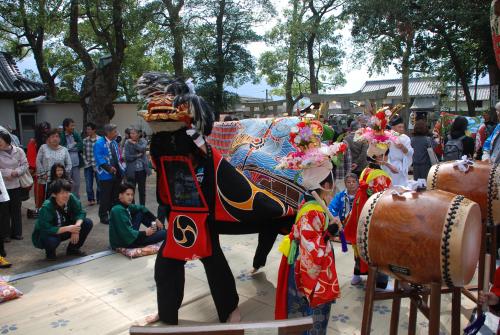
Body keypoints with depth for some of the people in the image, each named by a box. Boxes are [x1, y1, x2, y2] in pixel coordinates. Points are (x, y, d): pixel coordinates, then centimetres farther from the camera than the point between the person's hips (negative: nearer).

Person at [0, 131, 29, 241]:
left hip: (16, 184, 2)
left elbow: (25, 165, 0)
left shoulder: (19, 151, -3)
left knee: (16, 209, 12)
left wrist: (16, 172, -16)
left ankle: (16, 232, 25)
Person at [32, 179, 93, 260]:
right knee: (52, 240, -40)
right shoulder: (47, 207, -30)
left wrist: (76, 226, -32)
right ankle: (50, 252, 1)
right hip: (45, 234, -5)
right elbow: (46, 229, -33)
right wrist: (67, 228, -37)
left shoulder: (71, 198, -19)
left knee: (88, 223, -13)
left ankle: (72, 248, 9)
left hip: (63, 231, 5)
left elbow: (80, 213, -14)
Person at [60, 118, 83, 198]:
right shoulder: (61, 136, -6)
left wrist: (69, 147, -8)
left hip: (76, 163, 4)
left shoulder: (76, 135, 7)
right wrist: (73, 145, -9)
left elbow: (81, 147, 0)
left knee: (76, 184, 12)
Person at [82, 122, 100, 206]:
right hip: (88, 166, 3)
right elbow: (83, 153, 9)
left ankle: (99, 199, 23)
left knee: (99, 183, 7)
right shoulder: (85, 140, 5)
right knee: (88, 184, 4)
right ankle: (91, 199, 19)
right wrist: (86, 162, -1)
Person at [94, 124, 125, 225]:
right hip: (106, 175, -7)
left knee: (115, 196, 14)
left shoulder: (114, 143, 14)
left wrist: (122, 169, 7)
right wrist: (109, 168, -24)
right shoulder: (99, 143, -11)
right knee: (105, 197, 1)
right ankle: (103, 216, 12)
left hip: (117, 174, 7)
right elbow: (99, 158, -18)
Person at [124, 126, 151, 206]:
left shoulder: (142, 141, 4)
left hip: (142, 170, 2)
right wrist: (137, 156, -9)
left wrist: (134, 143, -14)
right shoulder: (127, 143, -3)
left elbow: (142, 148, -18)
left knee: (142, 190, 12)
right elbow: (127, 157, -11)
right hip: (132, 171, -2)